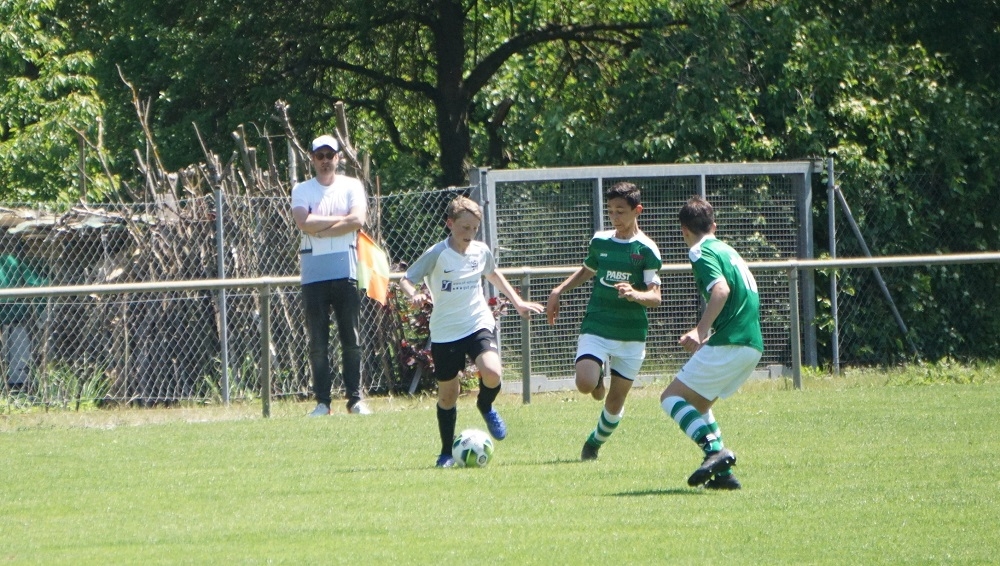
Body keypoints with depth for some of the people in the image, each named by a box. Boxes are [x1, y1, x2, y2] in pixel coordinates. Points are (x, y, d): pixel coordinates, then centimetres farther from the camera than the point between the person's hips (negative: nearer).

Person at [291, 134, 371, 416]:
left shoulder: (351, 186, 7)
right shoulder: (302, 190, 7)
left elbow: (358, 220, -10)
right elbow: (304, 222, -11)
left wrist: (320, 228, -10)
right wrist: (340, 219, -7)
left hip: (345, 273, 0)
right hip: (313, 274, 0)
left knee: (352, 340, 0)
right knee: (318, 342, 0)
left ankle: (355, 399, 5)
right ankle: (322, 401, 4)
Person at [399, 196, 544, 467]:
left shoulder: (481, 251, 2)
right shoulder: (437, 254, -11)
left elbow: (493, 274, 24)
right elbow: (406, 279, -8)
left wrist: (517, 301, 26)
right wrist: (414, 295, -29)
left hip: (479, 324, 2)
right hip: (445, 332, -2)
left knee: (492, 373, -24)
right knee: (448, 394, 5)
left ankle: (486, 407, 10)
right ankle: (447, 453, 23)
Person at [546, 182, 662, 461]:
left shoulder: (647, 250, -6)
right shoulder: (600, 241, 5)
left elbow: (655, 297, -13)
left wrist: (635, 294, -34)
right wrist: (559, 291, 14)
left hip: (631, 334, -2)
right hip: (596, 329, 2)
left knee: (616, 400, 3)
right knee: (585, 383, -22)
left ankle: (594, 444, 27)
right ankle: (598, 379, 13)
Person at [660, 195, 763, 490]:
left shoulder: (701, 253, -3)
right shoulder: (726, 250, 24)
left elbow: (721, 289, -21)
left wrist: (701, 332, -24)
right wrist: (703, 333, 33)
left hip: (729, 344, -9)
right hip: (753, 345, 9)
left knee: (672, 397, -5)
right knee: (699, 403, 20)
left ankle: (715, 449, -25)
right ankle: (723, 473, 8)